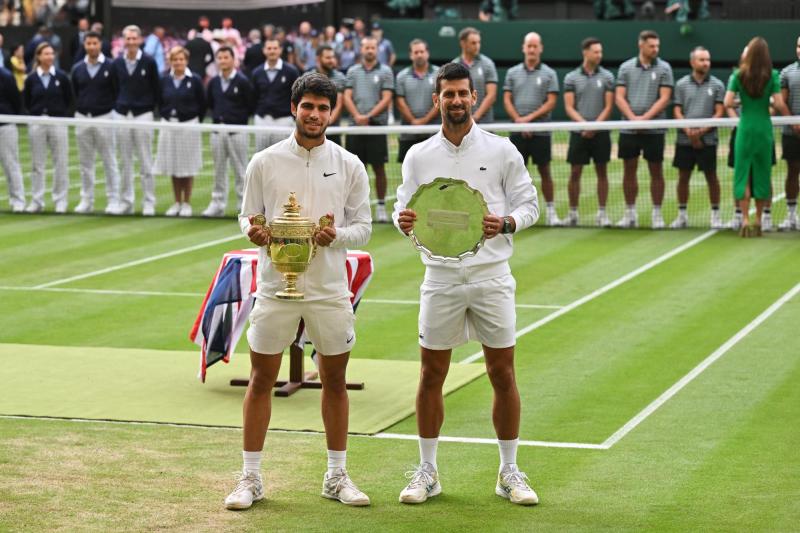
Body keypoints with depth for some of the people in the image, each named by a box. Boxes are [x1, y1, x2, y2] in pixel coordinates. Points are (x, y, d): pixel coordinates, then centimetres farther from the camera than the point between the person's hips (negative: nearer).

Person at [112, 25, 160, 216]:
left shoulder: (149, 62, -3)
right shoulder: (117, 63, 5)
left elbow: (156, 89, 2)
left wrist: (151, 108, 1)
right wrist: (117, 106, 7)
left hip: (143, 114, -3)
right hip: (122, 114, 3)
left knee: (146, 163, -1)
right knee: (125, 163, 7)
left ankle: (149, 203, 4)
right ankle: (126, 202, 13)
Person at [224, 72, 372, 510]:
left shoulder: (349, 166, 1)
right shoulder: (264, 163, 0)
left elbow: (362, 226, 3)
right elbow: (246, 215, 6)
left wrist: (337, 236, -17)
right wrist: (253, 232, -17)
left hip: (330, 290, 1)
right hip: (275, 288, -1)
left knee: (335, 382, 9)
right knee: (261, 381, 3)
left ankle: (337, 477, 21)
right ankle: (250, 478, 12)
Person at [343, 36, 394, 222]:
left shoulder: (385, 72, 3)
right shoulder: (353, 71, 12)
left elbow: (386, 99, -3)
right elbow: (347, 97, 5)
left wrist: (369, 116, -14)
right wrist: (357, 115, -11)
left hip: (377, 125, -2)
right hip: (356, 126, 2)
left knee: (379, 168, -1)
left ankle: (381, 206, 5)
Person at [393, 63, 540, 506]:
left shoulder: (502, 150, 2)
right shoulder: (418, 156, 6)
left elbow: (528, 204, 4)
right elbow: (403, 208, 8)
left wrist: (505, 224, -16)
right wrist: (403, 220, -15)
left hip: (491, 275, -1)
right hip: (440, 277, 1)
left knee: (503, 375, 2)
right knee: (431, 375, 4)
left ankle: (509, 473, 13)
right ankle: (427, 471, 15)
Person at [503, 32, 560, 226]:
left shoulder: (549, 74, 3)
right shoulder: (513, 73, 10)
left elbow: (551, 102, -4)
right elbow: (507, 100, 5)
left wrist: (529, 118, -13)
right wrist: (518, 120, -10)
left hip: (540, 131, -2)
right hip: (518, 131, 2)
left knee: (544, 171, 0)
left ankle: (550, 211, 5)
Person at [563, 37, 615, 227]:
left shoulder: (607, 77, 4)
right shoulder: (571, 78, 3)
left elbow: (608, 106, -1)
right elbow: (569, 107, -1)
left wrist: (595, 125, -14)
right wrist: (584, 124, -17)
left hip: (600, 133, 0)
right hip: (579, 132, 0)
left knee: (602, 172, 2)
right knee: (575, 173, 1)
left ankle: (602, 213, 8)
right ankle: (573, 213, 10)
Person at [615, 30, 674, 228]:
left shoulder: (664, 68, 1)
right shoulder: (626, 67, 6)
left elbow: (664, 98, -6)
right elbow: (619, 97, 1)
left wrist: (645, 117, -16)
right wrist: (633, 117, -13)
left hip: (654, 129, -2)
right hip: (629, 128, 2)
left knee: (656, 171, 2)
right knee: (629, 170, 5)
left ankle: (656, 213, 10)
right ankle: (630, 213, 14)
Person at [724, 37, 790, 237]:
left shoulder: (739, 76, -3)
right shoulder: (772, 76, -4)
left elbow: (728, 102, -9)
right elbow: (779, 104, -10)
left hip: (745, 128, -1)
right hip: (764, 129, 1)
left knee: (743, 173, 4)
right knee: (762, 173, 10)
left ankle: (745, 221, -5)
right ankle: (758, 221, 15)